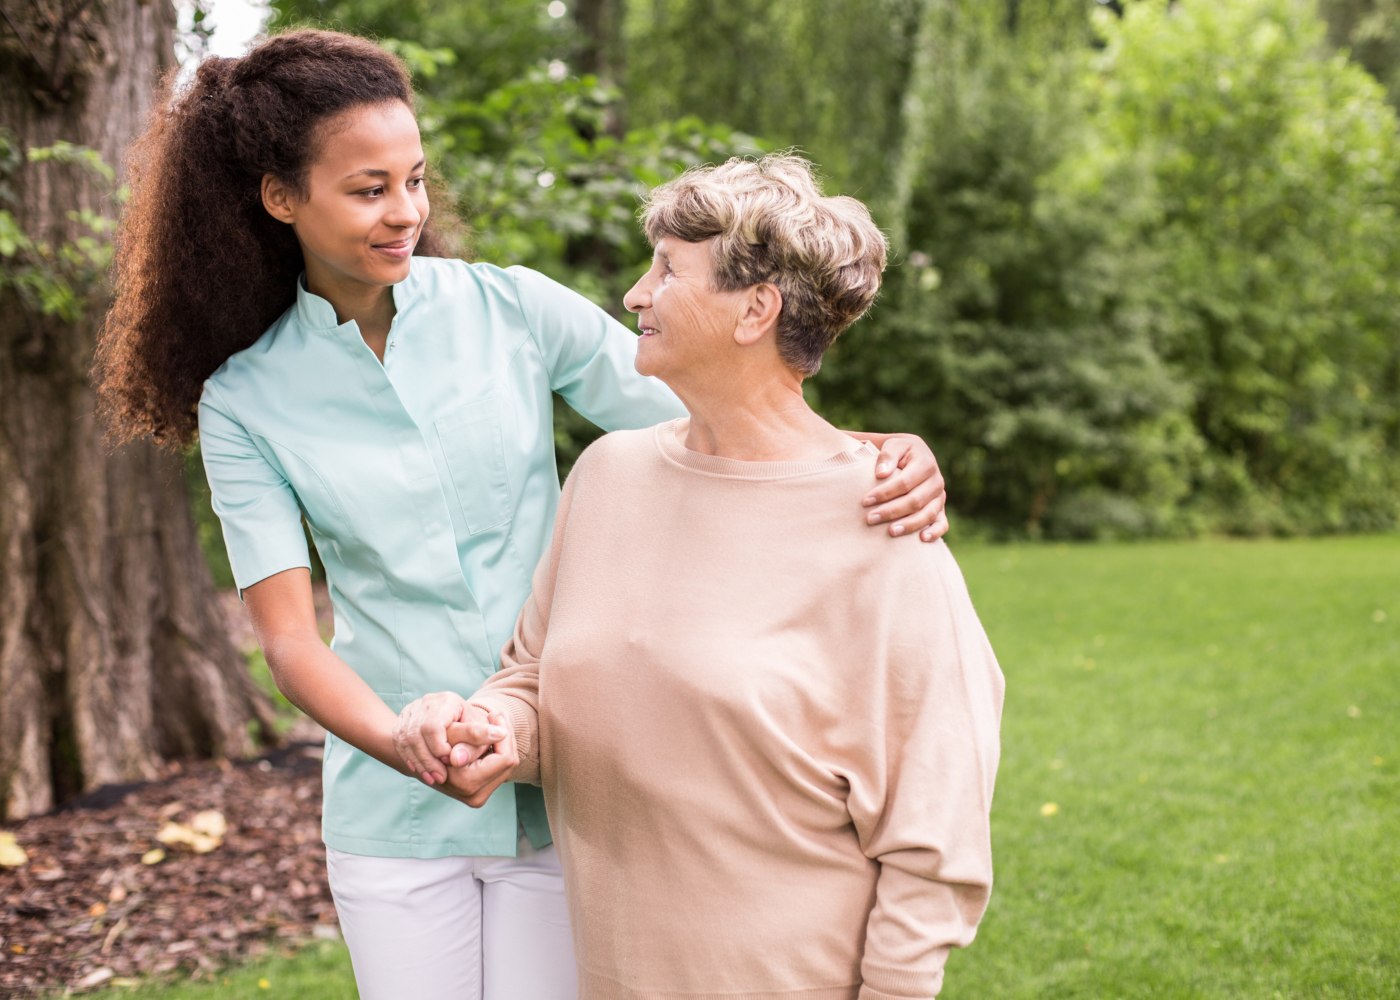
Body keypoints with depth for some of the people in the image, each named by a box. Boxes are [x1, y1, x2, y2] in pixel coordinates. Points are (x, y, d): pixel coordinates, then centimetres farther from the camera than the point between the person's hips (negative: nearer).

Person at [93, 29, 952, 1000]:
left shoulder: (511, 308, -3)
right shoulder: (244, 399, -2)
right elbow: (289, 633, -8)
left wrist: (881, 454, -21)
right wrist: (402, 742, -27)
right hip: (392, 811, 0)